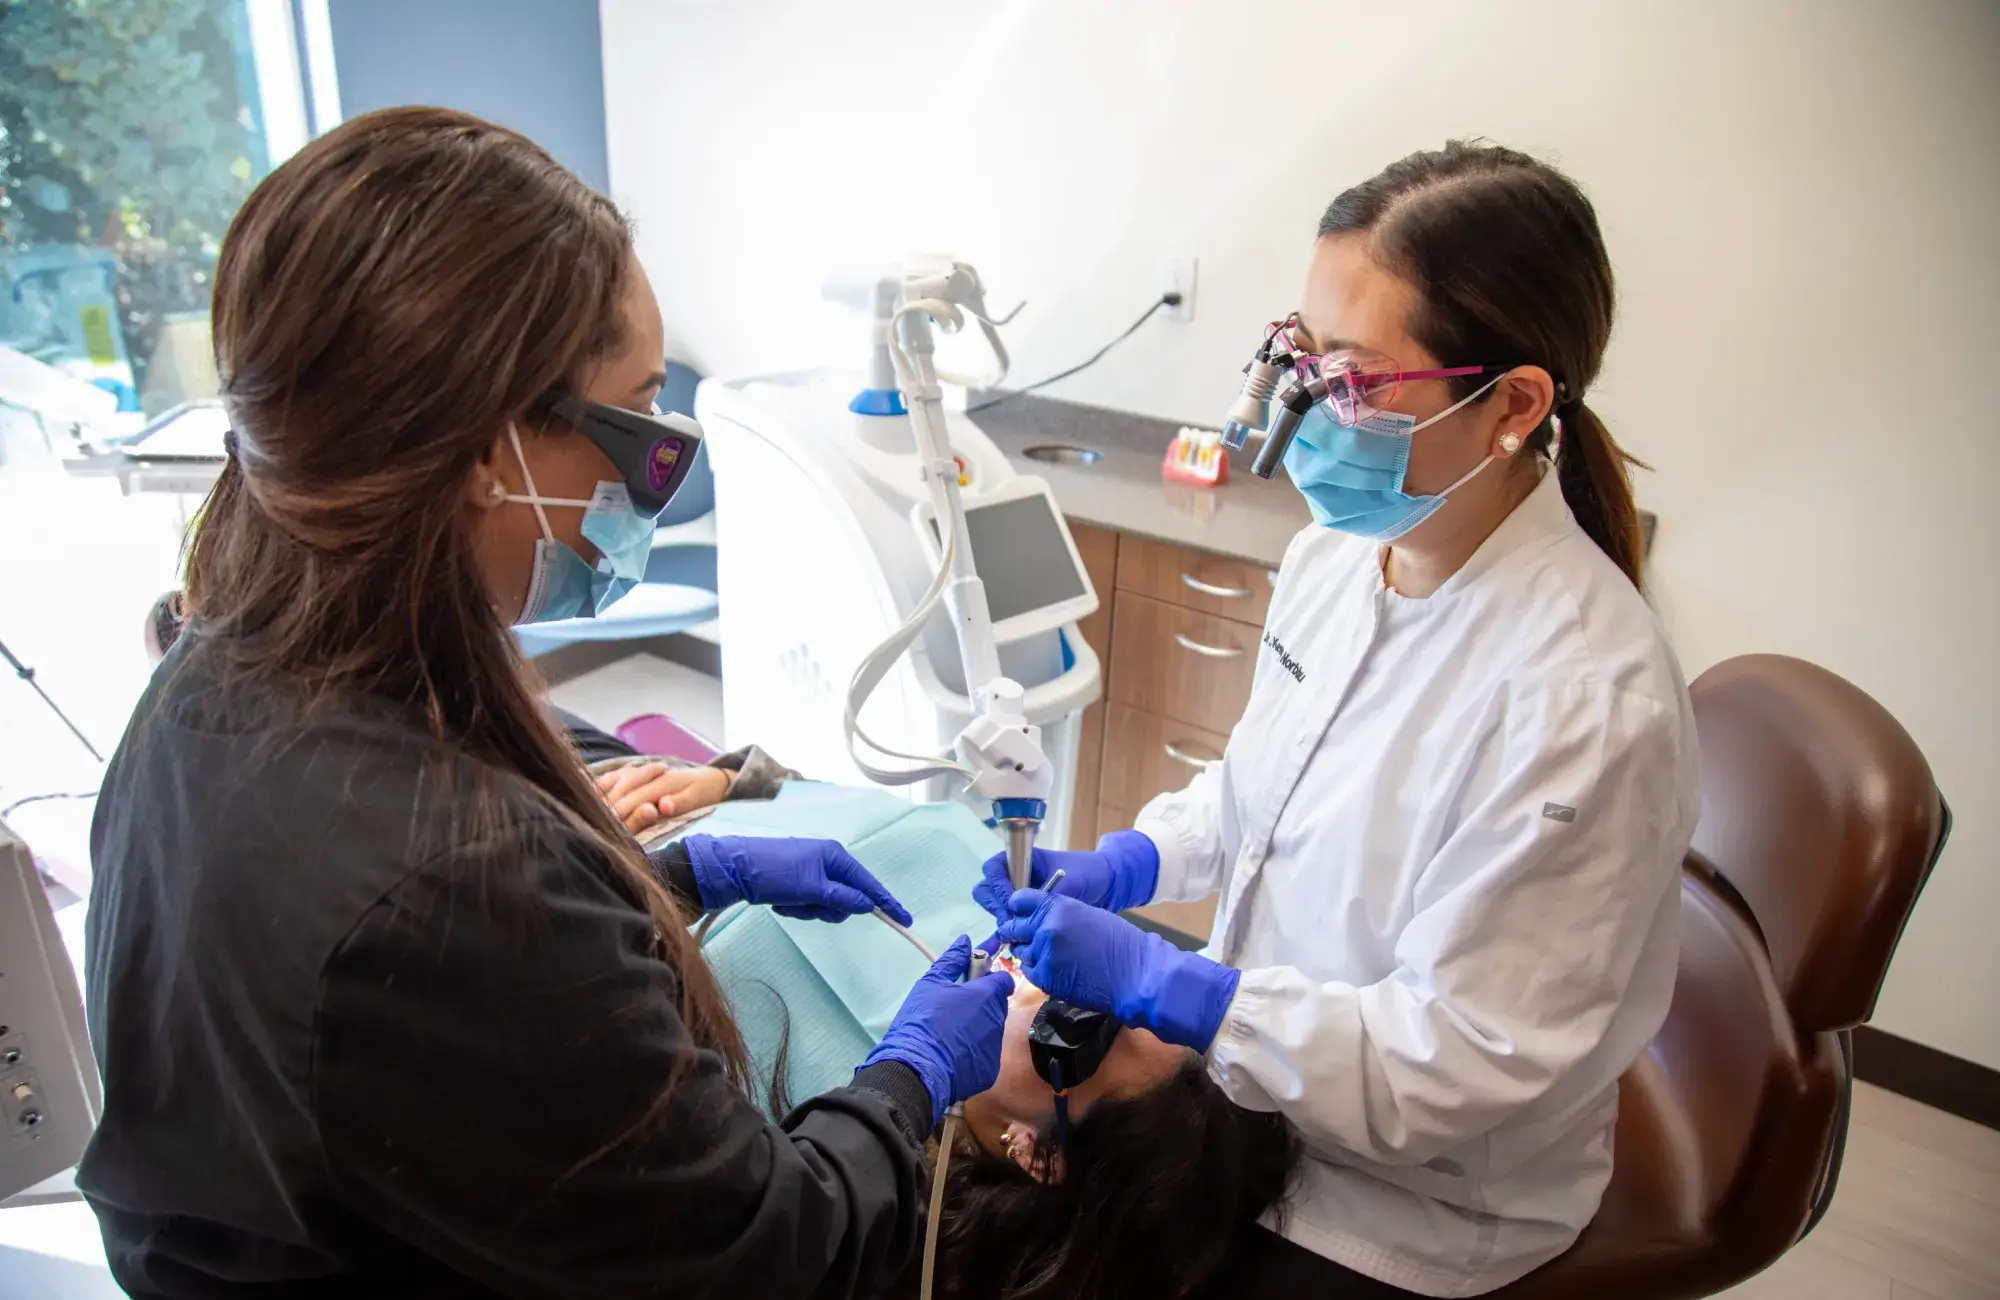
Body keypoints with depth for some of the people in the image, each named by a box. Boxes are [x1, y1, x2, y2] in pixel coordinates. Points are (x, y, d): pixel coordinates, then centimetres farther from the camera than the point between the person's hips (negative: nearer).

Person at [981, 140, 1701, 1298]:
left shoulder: (1588, 700, -31)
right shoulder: (1337, 553, -6)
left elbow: (1456, 1066, -25)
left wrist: (1153, 978, -28)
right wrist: (1119, 867, -7)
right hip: (1252, 1067, 6)